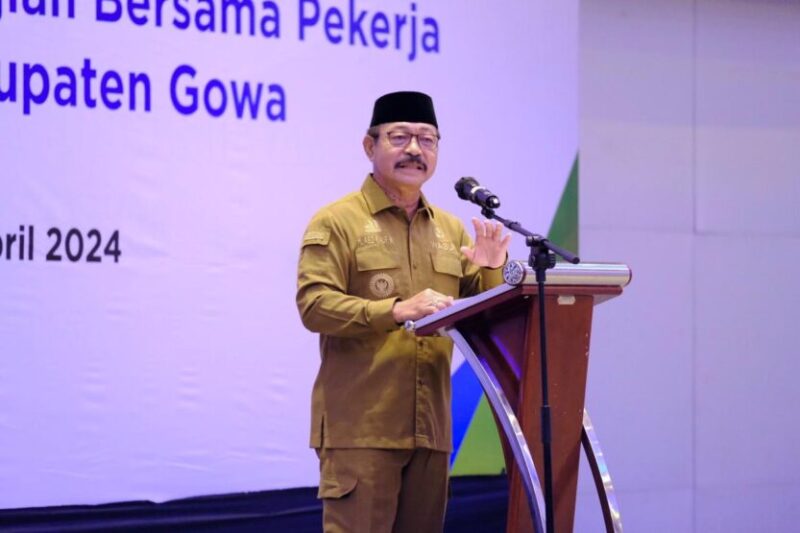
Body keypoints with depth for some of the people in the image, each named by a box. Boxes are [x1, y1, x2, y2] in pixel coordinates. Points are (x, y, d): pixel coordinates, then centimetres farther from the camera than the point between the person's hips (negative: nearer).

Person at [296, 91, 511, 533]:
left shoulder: (451, 229, 18)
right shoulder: (337, 222, 0)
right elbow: (314, 305, -12)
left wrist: (491, 271, -3)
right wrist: (396, 310, -24)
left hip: (429, 426, 6)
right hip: (360, 426, -6)